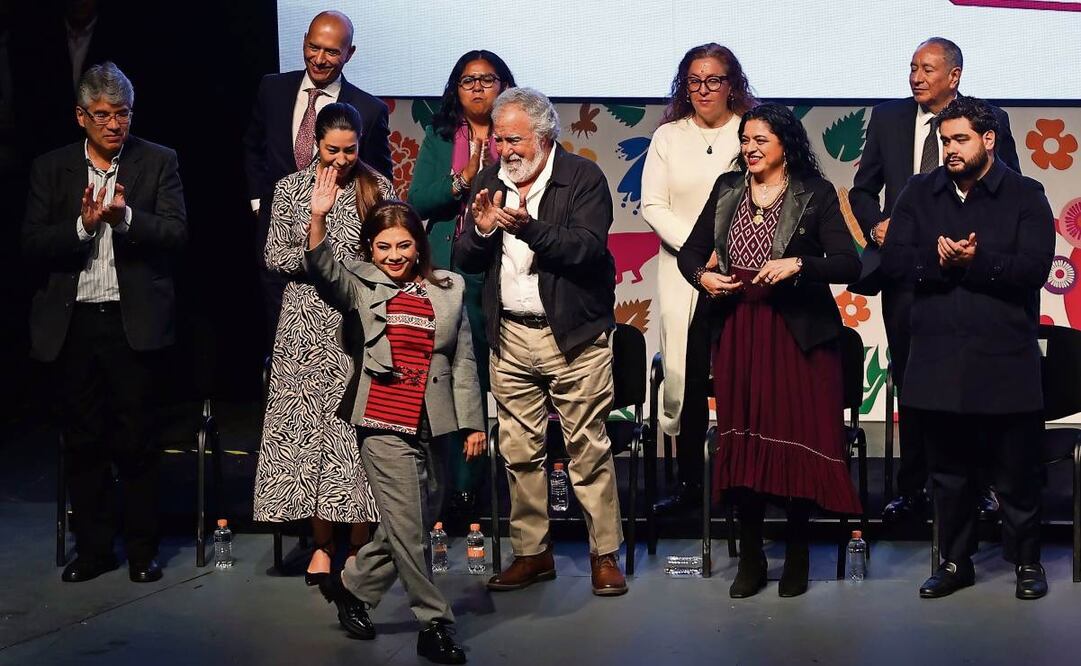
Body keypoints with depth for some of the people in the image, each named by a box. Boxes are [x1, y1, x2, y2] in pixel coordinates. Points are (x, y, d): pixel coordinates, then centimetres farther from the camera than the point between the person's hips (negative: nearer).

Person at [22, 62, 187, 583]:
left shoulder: (158, 162, 2)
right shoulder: (50, 168, 7)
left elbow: (176, 232, -7)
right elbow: (33, 243, -1)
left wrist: (125, 217, -23)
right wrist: (83, 225, -17)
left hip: (134, 321, -2)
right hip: (71, 323, 2)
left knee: (137, 440, 4)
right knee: (82, 441, 9)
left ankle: (142, 549, 15)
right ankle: (93, 548, 20)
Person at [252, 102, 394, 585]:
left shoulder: (378, 189, 4)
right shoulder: (290, 189, 7)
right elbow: (275, 257, 2)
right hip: (306, 328, 1)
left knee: (358, 427, -4)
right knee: (310, 424, 1)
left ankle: (360, 546, 6)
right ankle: (322, 543, 11)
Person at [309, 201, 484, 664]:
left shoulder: (448, 289, 11)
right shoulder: (362, 286, 5)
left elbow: (463, 360, 12)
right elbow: (324, 271, -15)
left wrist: (473, 422, 10)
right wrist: (319, 218, -31)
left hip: (432, 425, 4)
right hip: (384, 423, -3)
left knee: (410, 525, 10)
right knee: (408, 525, -3)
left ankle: (351, 586, 32)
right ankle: (434, 624, 7)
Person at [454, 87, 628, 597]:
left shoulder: (583, 177, -6)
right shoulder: (489, 182, 9)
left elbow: (588, 249, -18)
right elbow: (464, 260, 8)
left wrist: (529, 227, -29)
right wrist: (481, 230, -13)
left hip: (574, 336, -5)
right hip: (510, 337, 5)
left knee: (588, 449, -1)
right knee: (519, 452, 9)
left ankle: (605, 554, 10)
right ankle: (532, 552, 20)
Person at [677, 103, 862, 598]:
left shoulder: (816, 194, -3)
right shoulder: (728, 189, 10)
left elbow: (849, 264, -10)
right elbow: (690, 251, 14)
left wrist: (797, 265, -22)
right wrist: (701, 276, -6)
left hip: (798, 333, -3)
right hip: (738, 331, 4)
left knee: (798, 439, -1)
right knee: (742, 440, 4)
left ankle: (797, 556, 15)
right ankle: (750, 557, 16)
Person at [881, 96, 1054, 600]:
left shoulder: (1025, 196, 0)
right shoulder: (920, 193, 10)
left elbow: (1033, 268, -12)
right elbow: (893, 260, -1)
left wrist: (976, 262, -20)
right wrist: (937, 259, -18)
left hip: (1004, 363, -3)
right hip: (937, 360, 3)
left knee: (1016, 472, 5)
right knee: (948, 472, 12)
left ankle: (1027, 562, 22)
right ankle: (956, 562, 25)